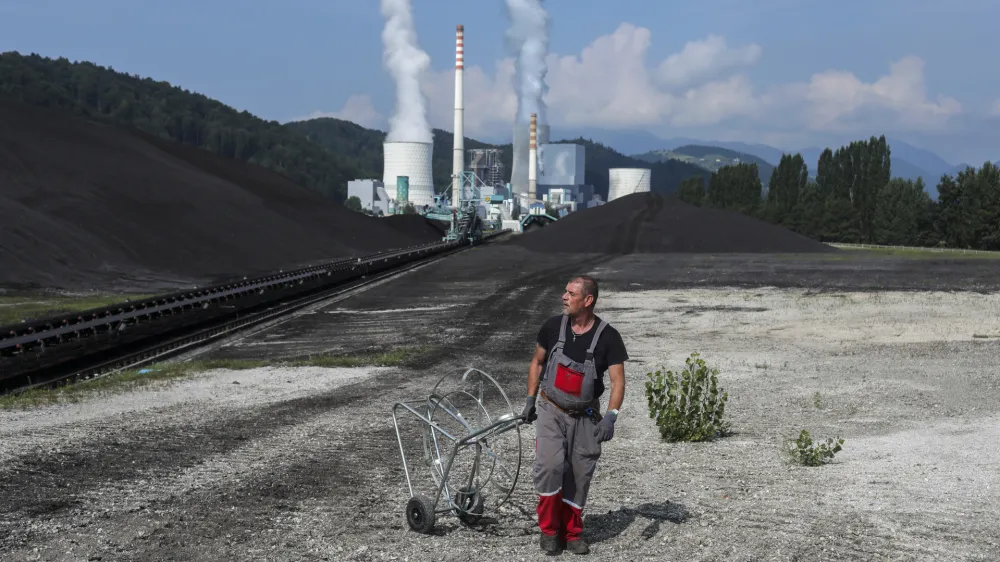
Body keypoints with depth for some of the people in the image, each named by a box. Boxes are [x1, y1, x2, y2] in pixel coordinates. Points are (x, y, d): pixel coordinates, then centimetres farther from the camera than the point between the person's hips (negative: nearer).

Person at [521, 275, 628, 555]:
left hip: (585, 416, 0)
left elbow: (618, 380, -16)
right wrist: (530, 400, 7)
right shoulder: (553, 326, -6)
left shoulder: (608, 337, -13)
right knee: (549, 465, -18)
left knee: (579, 474, 7)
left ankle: (572, 532, 25)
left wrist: (611, 416, -29)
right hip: (551, 409, 0)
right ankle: (549, 529, 0)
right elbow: (537, 362, 9)